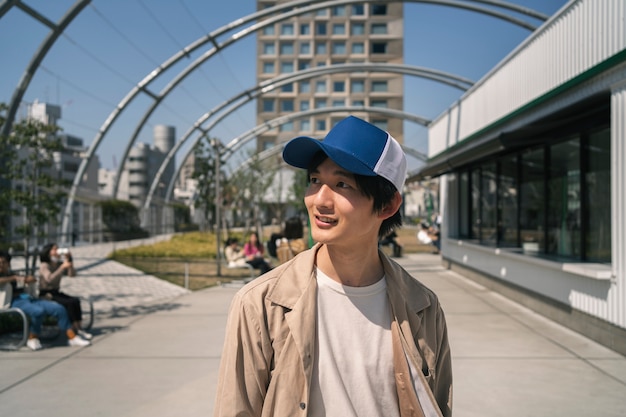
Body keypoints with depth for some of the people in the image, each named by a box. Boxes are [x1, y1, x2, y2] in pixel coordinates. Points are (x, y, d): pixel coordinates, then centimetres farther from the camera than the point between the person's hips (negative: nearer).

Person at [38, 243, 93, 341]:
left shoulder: (59, 264, 10)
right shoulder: (44, 265, -9)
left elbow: (72, 274, -2)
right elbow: (49, 279, -28)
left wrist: (69, 260, -10)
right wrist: (62, 267, -31)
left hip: (57, 292, 6)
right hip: (46, 294, -6)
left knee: (76, 300, -20)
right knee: (69, 303, -27)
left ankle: (79, 328, -23)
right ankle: (76, 330, -22)